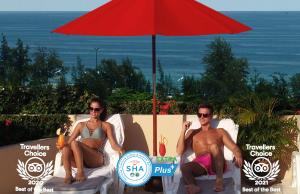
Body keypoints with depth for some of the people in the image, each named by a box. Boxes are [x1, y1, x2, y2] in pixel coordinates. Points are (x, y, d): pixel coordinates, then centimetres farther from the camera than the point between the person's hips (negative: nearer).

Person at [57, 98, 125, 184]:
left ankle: (80, 173, -36)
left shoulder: (106, 126, 20)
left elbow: (113, 144, 8)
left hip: (96, 158, -3)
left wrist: (120, 149, -16)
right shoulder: (81, 125, 27)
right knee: (65, 148, -31)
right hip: (78, 160, 3)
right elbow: (69, 142, 19)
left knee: (74, 143, -31)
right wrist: (62, 145, -5)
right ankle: (68, 175, -44)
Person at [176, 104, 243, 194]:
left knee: (214, 146, -33)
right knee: (184, 167, -33)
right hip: (200, 165, 1)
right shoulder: (192, 133, 25)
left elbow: (234, 148, 12)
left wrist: (238, 157, -12)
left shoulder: (219, 132, 22)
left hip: (217, 164, -1)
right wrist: (183, 131, 5)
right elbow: (179, 151, 13)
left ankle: (219, 179, -34)